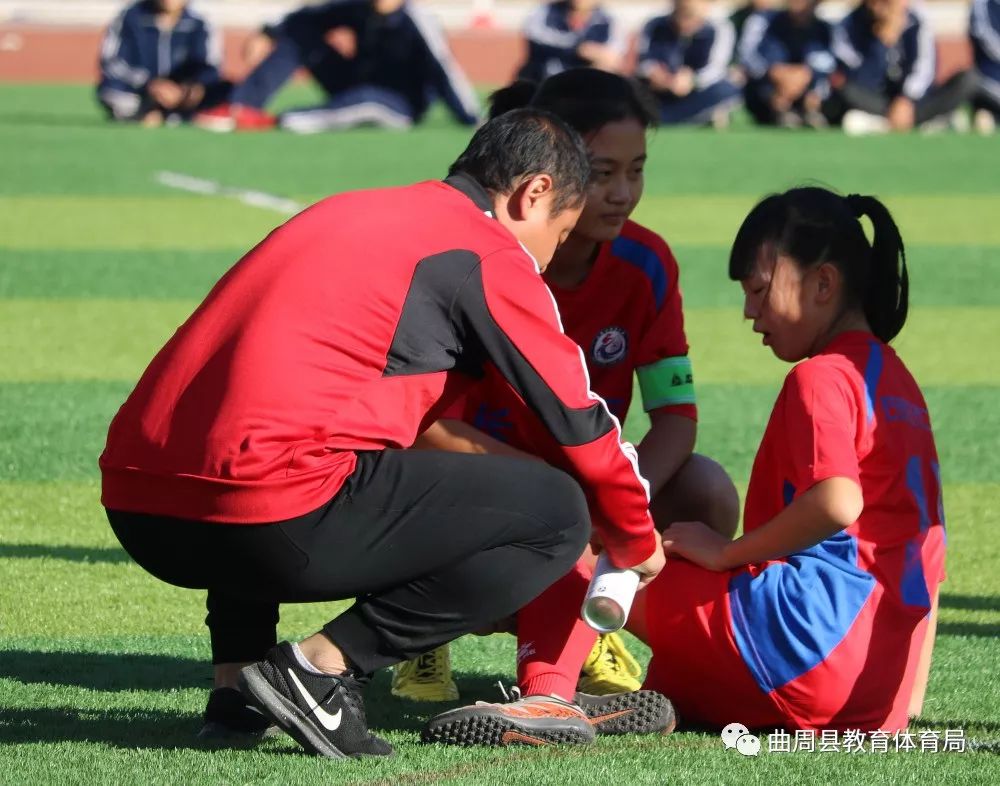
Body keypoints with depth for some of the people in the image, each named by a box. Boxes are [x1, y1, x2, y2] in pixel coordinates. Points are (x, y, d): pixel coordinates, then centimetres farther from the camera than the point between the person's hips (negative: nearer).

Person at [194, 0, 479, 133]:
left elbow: (444, 74, -33)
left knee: (365, 101, -43)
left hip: (399, 108, -7)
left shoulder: (416, 24, -24)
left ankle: (272, 122, -52)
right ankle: (238, 108, -17)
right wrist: (270, 34, -14)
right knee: (296, 36, -5)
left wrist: (472, 122, -41)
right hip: (351, 87, 7)